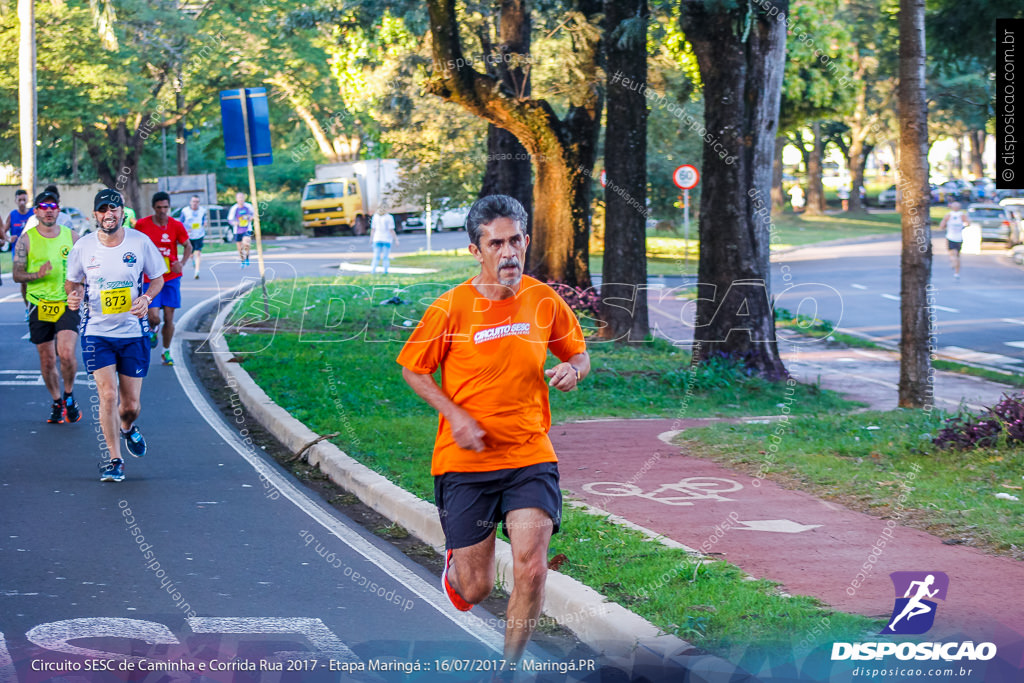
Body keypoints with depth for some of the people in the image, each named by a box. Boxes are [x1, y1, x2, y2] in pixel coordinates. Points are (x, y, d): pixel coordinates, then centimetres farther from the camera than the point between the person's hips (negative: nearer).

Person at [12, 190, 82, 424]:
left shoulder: (71, 236, 5)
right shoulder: (26, 239, 1)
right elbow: (17, 274, 0)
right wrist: (37, 275, -18)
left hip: (68, 303, 0)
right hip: (39, 306, 0)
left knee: (67, 353, -16)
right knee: (47, 360, 5)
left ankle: (69, 395, 8)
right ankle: (57, 402, 25)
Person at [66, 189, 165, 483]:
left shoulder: (141, 242, -5)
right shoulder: (83, 246, -4)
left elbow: (157, 278, 8)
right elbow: (72, 281, 12)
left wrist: (146, 298, -12)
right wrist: (73, 295, -11)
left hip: (133, 332, 1)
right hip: (97, 332, 0)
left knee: (131, 404, 5)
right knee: (108, 395, -14)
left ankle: (128, 427, 43)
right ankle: (114, 459, 2)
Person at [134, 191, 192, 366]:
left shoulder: (176, 225, -2)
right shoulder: (142, 225, -4)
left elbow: (188, 246, 10)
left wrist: (182, 263, -7)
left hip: (171, 278, 1)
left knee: (169, 318, 0)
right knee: (154, 316, -14)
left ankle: (166, 352, 17)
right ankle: (153, 329, 24)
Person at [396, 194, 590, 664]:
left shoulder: (544, 301, -1)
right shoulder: (450, 309, -10)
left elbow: (578, 354, 15)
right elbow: (413, 370, 2)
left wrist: (572, 370, -9)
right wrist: (457, 415, -12)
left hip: (530, 457, 2)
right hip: (465, 462, -1)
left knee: (531, 570, -15)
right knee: (475, 588, 3)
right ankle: (455, 565, 43)